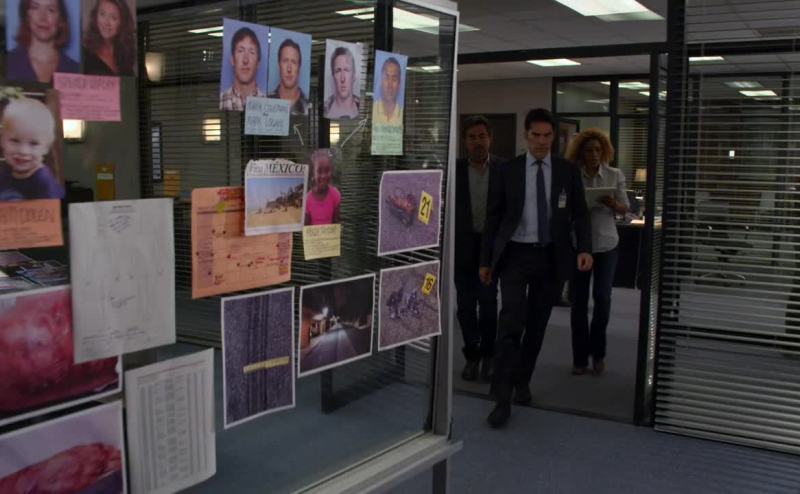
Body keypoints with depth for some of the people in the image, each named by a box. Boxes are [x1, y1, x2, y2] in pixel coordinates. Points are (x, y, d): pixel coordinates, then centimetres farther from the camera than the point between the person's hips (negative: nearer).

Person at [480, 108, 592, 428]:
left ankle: (522, 383, 30)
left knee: (537, 325, 12)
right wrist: (486, 260, 4)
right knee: (511, 324, -12)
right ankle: (502, 399, -8)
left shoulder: (569, 171, 5)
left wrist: (584, 248, -11)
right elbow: (493, 217, 4)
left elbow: (580, 214, 5)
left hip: (551, 257, 2)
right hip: (515, 255, -2)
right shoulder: (505, 171, 0)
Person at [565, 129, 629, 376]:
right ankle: (580, 358, 15)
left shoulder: (615, 175, 2)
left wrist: (612, 203, -15)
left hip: (606, 244, 1)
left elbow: (624, 209, 6)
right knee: (578, 301, 2)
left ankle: (598, 352, 19)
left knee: (602, 297, -2)